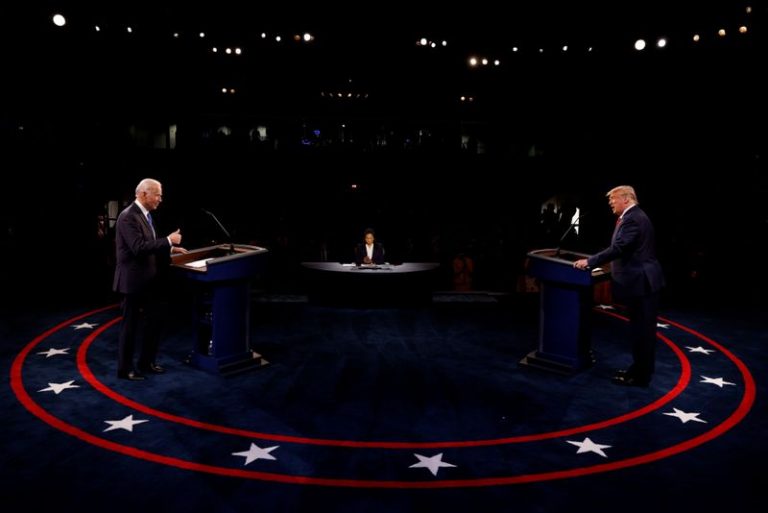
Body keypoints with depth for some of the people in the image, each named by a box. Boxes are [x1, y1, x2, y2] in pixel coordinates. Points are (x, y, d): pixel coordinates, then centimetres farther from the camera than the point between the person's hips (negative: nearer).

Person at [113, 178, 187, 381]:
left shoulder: (145, 215, 12)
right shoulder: (128, 217, -19)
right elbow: (139, 248, -28)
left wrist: (169, 249, 8)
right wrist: (168, 240, -23)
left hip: (148, 280, 9)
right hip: (134, 280, -9)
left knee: (150, 323, 16)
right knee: (130, 324, 2)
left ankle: (147, 362, 29)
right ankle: (125, 368, 14)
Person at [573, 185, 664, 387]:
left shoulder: (633, 219, -17)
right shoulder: (634, 217, 16)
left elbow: (618, 248, -26)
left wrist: (590, 261, -22)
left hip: (641, 282, -11)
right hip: (641, 280, 11)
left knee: (642, 330, -3)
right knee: (641, 329, 16)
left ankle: (641, 376, 5)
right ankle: (639, 369, 26)